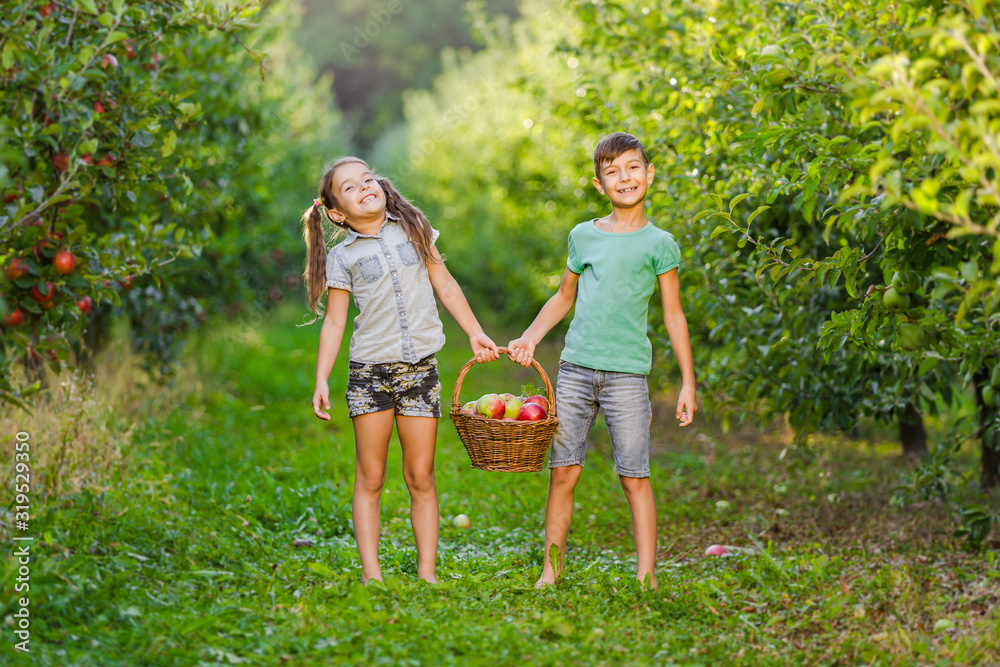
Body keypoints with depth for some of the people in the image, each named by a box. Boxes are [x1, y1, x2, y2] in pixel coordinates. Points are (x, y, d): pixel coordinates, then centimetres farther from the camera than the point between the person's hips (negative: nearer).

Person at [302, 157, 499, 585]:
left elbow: (444, 284, 16)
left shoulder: (412, 228, 9)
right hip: (370, 371, -2)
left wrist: (476, 334, 17)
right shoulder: (342, 257, 2)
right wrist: (321, 381, -5)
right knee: (370, 477, 1)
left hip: (420, 368, 2)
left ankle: (427, 572, 6)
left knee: (421, 476, 2)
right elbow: (334, 322, 2)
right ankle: (371, 573, 4)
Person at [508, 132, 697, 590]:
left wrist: (688, 383, 2)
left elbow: (673, 316, 5)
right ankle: (552, 569, 13)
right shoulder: (583, 236, 11)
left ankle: (647, 577, 1)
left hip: (627, 372, -3)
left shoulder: (658, 243, 3)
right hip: (576, 366, 3)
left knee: (634, 477, -4)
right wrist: (528, 338, 13)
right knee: (563, 471, 3)